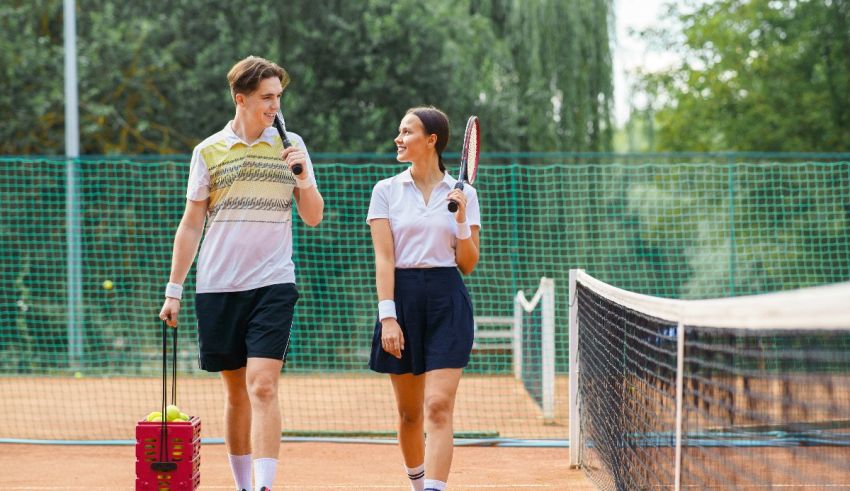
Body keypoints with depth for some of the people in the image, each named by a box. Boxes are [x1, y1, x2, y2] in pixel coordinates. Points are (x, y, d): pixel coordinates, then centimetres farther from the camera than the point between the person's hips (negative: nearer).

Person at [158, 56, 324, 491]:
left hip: (272, 283, -1)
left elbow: (313, 217, 8)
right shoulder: (209, 151, 5)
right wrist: (174, 289, 7)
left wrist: (303, 179, -10)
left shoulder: (290, 145, 6)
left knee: (262, 387, -14)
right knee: (236, 391, 8)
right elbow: (191, 224, 9)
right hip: (218, 287, 1)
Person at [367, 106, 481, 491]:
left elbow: (468, 264, 7)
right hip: (402, 298, 1)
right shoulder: (387, 190, 5)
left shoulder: (463, 194, 6)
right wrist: (387, 316, -11)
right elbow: (384, 258, -2)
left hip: (447, 302, -1)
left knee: (438, 406, -13)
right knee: (408, 412, 7)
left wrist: (462, 221, -9)